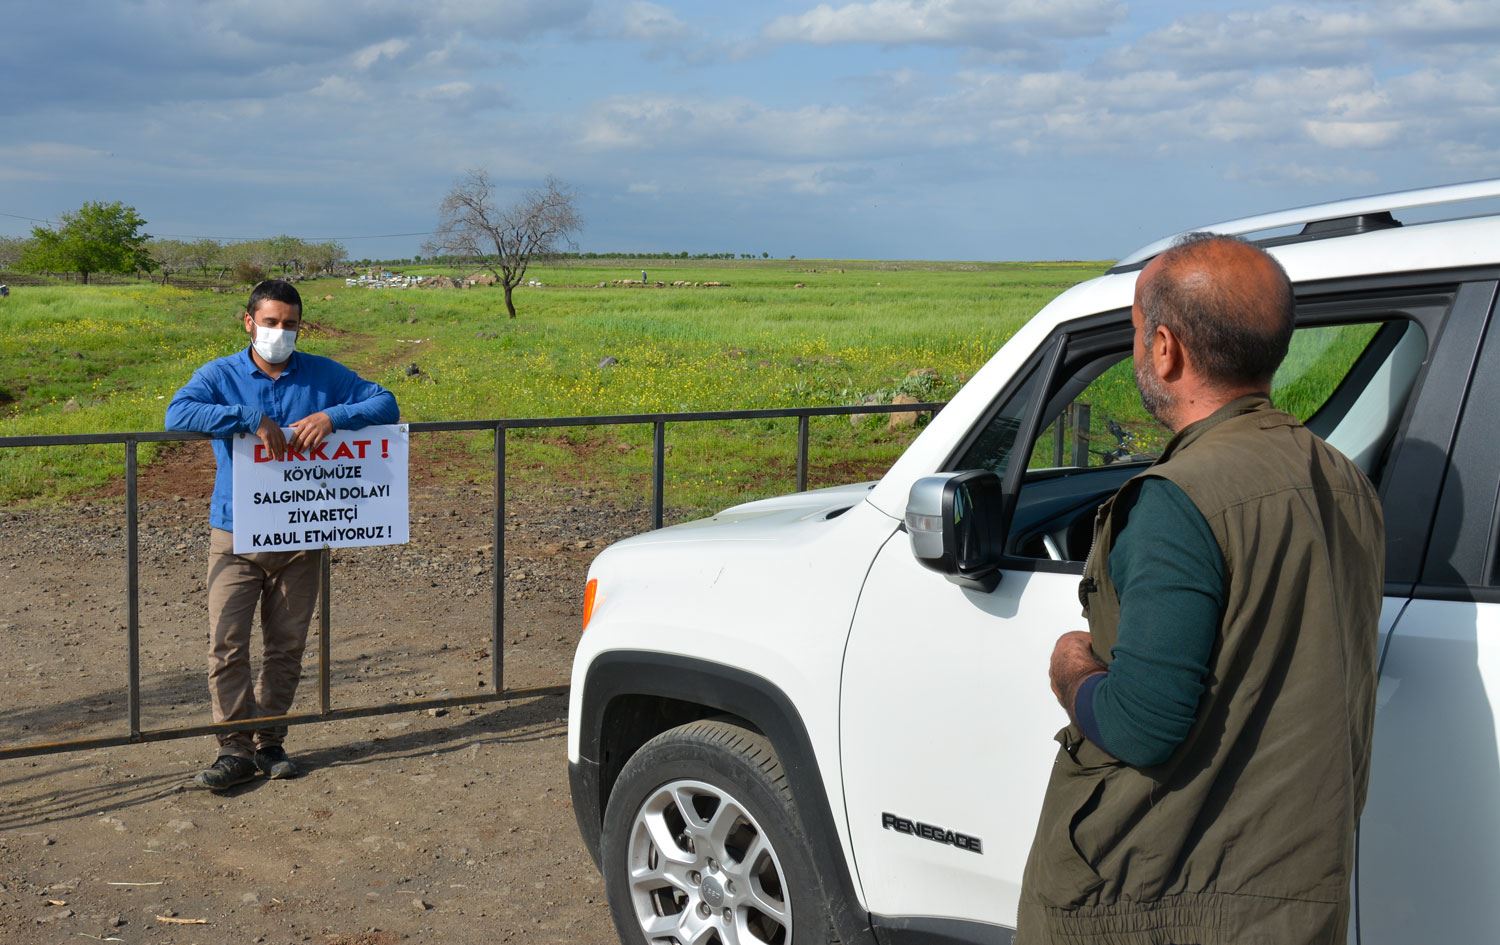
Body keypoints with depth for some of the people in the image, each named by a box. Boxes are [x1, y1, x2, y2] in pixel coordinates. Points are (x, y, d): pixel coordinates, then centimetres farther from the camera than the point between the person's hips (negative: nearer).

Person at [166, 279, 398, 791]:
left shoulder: (324, 375, 4)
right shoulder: (220, 375, 0)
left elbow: (385, 403, -1)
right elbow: (178, 414, -18)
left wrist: (333, 415, -19)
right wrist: (252, 417, -27)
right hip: (236, 534, -1)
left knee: (286, 646, 9)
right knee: (226, 643, -8)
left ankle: (269, 741, 22)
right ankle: (236, 748, 2)